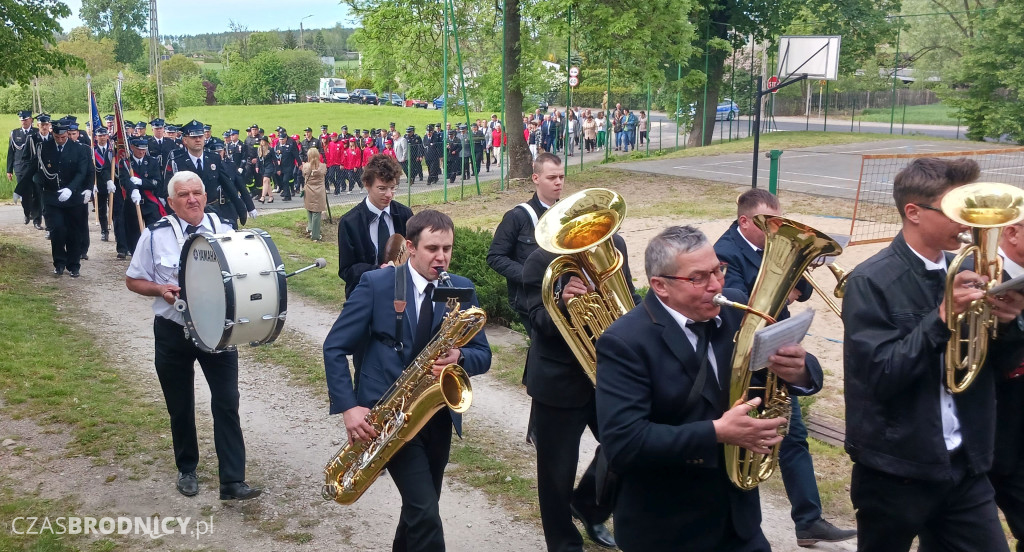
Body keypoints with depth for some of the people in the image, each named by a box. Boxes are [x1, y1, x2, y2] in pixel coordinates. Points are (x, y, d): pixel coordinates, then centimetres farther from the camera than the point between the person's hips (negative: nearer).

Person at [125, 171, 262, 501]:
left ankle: (232, 482, 0)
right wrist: (161, 290, -17)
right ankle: (186, 470, 35)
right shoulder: (155, 235, -6)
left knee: (227, 403, -4)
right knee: (180, 407, 13)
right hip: (173, 332, 0)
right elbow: (133, 281, 3)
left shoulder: (225, 229, -2)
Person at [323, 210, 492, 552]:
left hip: (438, 415, 4)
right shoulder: (376, 284, -9)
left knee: (420, 506, 17)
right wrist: (349, 407, -18)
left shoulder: (462, 290, 1)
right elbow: (334, 348, -7)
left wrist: (459, 357, -22)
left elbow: (483, 355, 2)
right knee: (425, 512, -14)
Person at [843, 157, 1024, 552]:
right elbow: (880, 374, -21)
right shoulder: (871, 282, -14)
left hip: (964, 466, 5)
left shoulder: (965, 272, 5)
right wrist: (942, 317, -27)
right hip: (895, 470, -5)